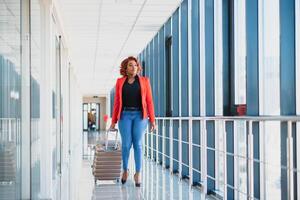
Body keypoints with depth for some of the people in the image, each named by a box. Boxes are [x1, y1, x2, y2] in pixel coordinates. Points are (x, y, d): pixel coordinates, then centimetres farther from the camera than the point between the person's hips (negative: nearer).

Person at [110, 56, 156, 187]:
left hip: (140, 115, 0)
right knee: (126, 144, -2)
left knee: (137, 144, -2)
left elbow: (149, 101, 5)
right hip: (125, 115, 0)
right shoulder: (120, 82, 10)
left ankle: (138, 174, 5)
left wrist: (152, 120, 0)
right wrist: (113, 121, 6)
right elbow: (117, 102, 10)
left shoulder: (144, 81, 8)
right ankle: (125, 170, 19)